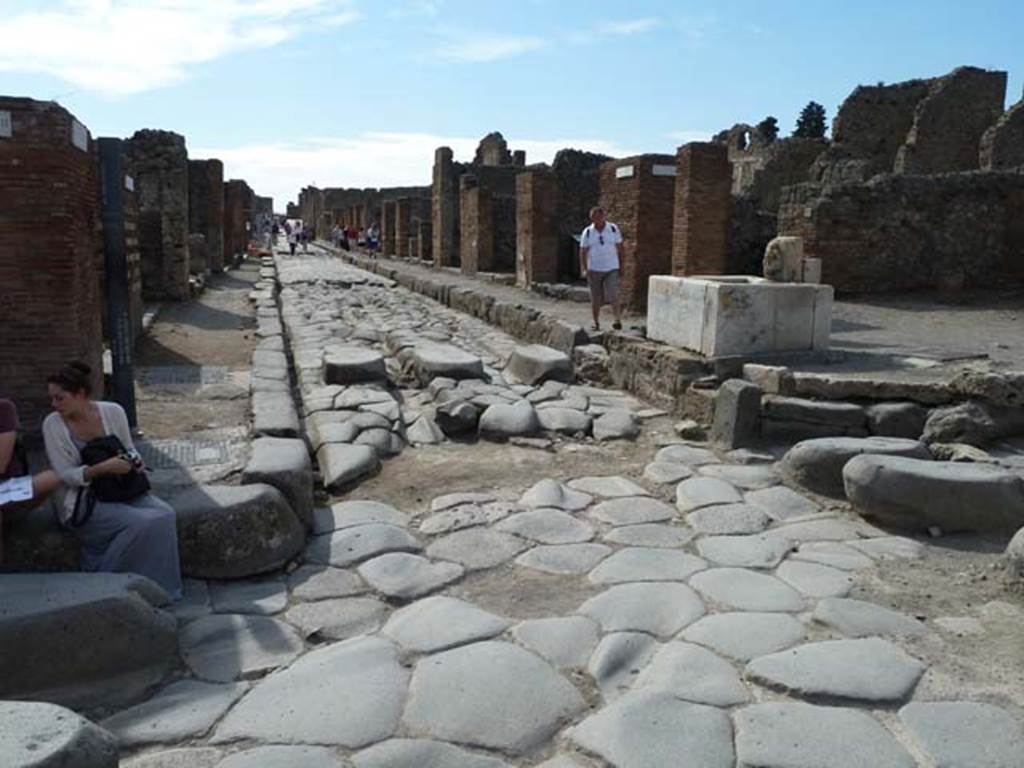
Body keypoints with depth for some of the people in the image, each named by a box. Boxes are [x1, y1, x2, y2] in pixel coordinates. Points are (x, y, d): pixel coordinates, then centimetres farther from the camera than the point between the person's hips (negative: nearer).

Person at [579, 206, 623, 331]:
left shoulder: (613, 229, -1)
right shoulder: (587, 232, -1)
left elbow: (618, 246, 8)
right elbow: (583, 251, 1)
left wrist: (616, 263, 8)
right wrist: (584, 268, -7)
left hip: (611, 269, -1)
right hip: (594, 270, 1)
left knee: (613, 296, -14)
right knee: (596, 299, 6)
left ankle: (618, 320, -8)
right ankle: (596, 323, 19)